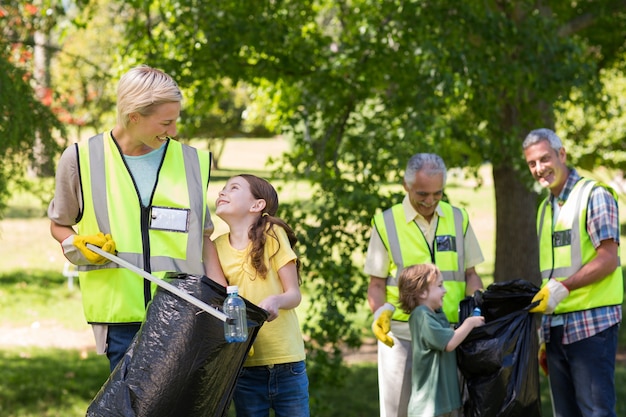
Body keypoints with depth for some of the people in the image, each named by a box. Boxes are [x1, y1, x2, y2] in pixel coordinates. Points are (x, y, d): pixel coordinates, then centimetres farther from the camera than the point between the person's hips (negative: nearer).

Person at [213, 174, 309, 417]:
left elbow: (294, 294, -5)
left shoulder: (273, 235, -5)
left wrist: (275, 300, -26)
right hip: (244, 363, 3)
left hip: (286, 361, -3)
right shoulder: (217, 247, 5)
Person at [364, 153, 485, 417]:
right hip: (401, 334, -2)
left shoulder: (458, 218, 9)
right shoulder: (386, 223, 0)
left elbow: (470, 274, 13)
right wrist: (380, 313, -15)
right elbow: (376, 284, 3)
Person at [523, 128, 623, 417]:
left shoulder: (594, 195, -5)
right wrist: (545, 332, 17)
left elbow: (608, 260, -13)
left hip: (591, 324, -8)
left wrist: (563, 287, -22)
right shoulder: (545, 208, 18)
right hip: (556, 327, 8)